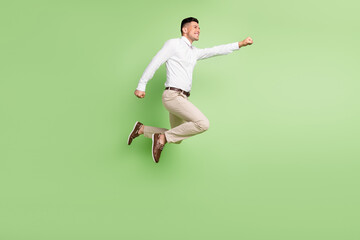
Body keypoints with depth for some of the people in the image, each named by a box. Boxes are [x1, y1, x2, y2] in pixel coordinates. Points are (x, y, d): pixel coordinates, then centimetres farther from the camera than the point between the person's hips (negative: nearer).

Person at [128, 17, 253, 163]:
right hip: (172, 96, -9)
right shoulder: (173, 44, -2)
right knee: (203, 124, -22)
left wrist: (241, 44, 12)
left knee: (177, 139, 16)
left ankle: (141, 129, 24)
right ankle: (163, 138, -13)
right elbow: (154, 63, -5)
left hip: (181, 98, 9)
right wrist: (141, 86, -9)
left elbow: (216, 51, 18)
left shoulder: (194, 52, 21)